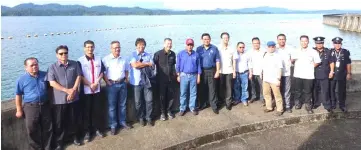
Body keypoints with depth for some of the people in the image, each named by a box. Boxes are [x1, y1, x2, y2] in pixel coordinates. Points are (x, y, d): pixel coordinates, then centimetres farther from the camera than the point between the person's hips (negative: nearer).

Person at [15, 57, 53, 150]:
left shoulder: (45, 75, 3)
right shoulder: (22, 79, -3)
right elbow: (18, 95, 0)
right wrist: (19, 110, -1)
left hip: (45, 105, 2)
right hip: (30, 107, -2)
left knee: (47, 128, 11)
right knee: (32, 130, 4)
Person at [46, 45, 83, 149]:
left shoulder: (75, 64, 3)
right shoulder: (52, 67, -3)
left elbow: (79, 77, -2)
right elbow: (52, 83, -10)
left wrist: (73, 90, -14)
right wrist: (67, 90, -15)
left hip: (74, 98, 2)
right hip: (59, 100, -1)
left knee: (76, 120, 13)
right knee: (59, 123, 7)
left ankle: (77, 138, 35)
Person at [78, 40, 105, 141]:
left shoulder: (98, 60, 5)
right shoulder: (80, 61, -7)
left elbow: (101, 73, 5)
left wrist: (96, 83, -10)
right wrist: (90, 85, -13)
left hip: (97, 89, 3)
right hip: (86, 90, -3)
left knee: (95, 110, 11)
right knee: (86, 111, 5)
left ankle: (96, 129, 23)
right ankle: (87, 131, 13)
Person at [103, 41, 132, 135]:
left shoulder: (123, 59, 9)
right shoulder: (106, 59, -9)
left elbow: (126, 69, 21)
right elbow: (102, 72, -11)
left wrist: (126, 79, 11)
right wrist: (107, 82, -15)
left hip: (122, 84, 5)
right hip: (112, 84, -5)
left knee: (122, 104, 14)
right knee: (112, 106, 1)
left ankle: (122, 122, 27)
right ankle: (113, 126, 11)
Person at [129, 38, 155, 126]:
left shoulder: (148, 55, 7)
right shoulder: (133, 55, -1)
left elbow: (152, 66, -3)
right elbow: (135, 65, -18)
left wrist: (141, 64, -12)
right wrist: (147, 63, -10)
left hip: (147, 81, 2)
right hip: (137, 81, -2)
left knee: (149, 100, 4)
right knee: (138, 101, 8)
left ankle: (148, 117, 20)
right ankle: (141, 118, 25)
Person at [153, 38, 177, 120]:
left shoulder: (173, 54, 5)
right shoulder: (158, 54, -9)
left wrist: (175, 73, 14)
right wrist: (157, 74, -6)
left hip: (171, 78, 4)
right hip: (162, 79, -3)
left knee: (171, 96, 9)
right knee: (162, 96, 6)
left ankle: (169, 111, 26)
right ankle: (163, 112, 20)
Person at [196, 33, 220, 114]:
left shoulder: (214, 48, 1)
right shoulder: (199, 49, 4)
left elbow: (217, 60, 2)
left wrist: (217, 71, -4)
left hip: (211, 70, -1)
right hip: (202, 71, 2)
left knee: (212, 89, 0)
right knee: (202, 88, 8)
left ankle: (214, 106, 5)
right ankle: (203, 104, 21)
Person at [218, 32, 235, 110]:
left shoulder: (232, 49, 5)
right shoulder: (218, 48, -1)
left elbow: (233, 61, 9)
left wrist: (234, 71, 4)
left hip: (229, 71, 1)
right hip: (220, 71, -1)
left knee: (229, 87, 1)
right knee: (221, 87, 6)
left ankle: (228, 103, 7)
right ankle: (221, 101, 20)